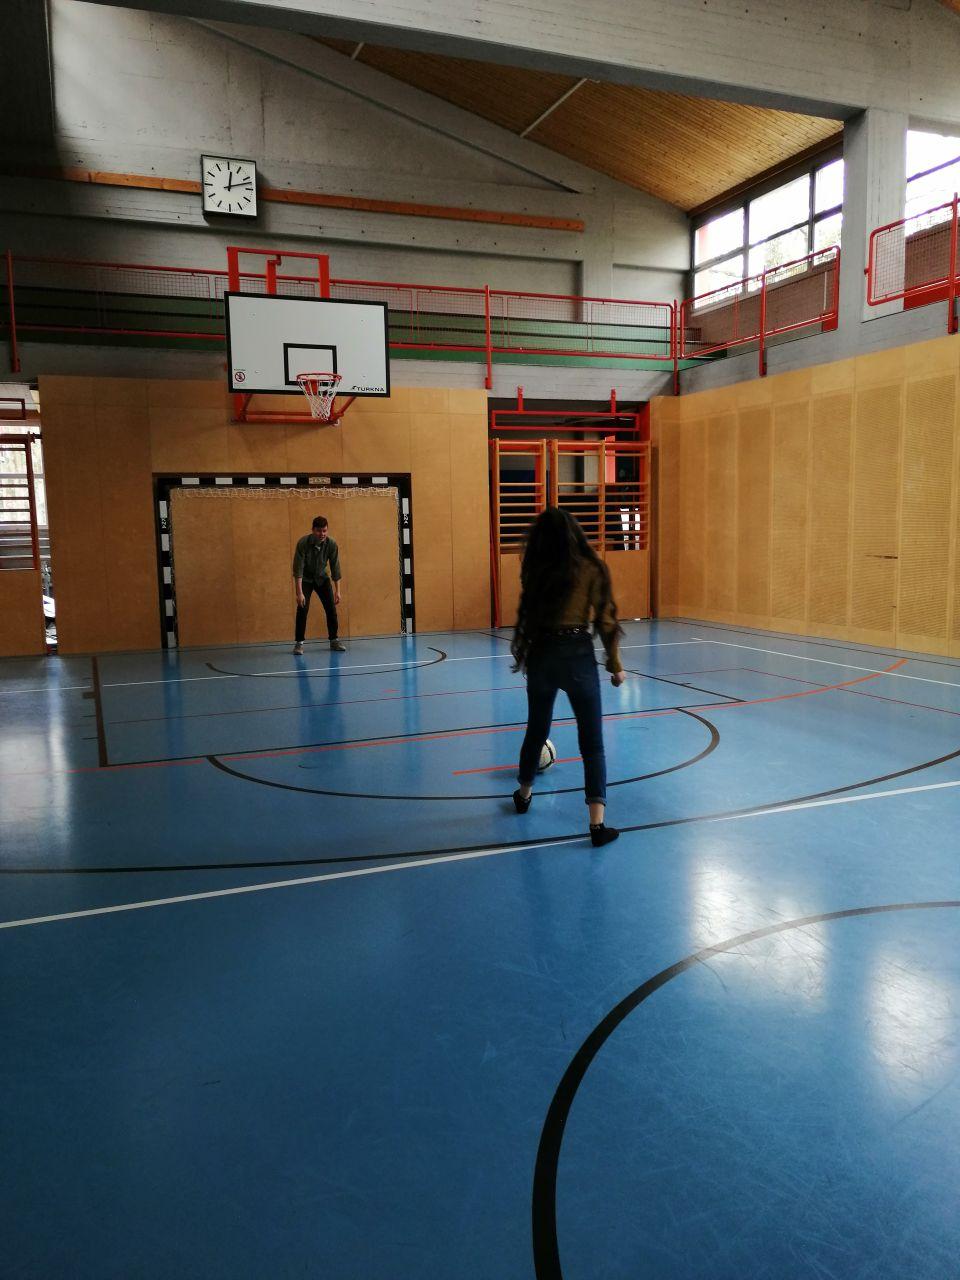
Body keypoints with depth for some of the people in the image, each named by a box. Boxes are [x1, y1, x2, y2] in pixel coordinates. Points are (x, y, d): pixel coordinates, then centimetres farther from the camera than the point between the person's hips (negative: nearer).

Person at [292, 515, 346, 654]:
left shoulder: (332, 544, -20)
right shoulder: (303, 543, -28)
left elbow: (335, 569, -11)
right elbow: (298, 569, -27)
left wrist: (337, 591, -13)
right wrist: (299, 593, -33)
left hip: (322, 578, 3)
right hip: (305, 579, -3)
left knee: (331, 609, -2)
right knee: (302, 609, -14)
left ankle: (334, 641, 11)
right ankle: (299, 643, -5)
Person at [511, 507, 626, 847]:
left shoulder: (535, 569, 2)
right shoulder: (591, 568, -5)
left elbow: (528, 614, 5)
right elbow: (605, 620, -4)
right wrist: (615, 664, 4)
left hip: (541, 655, 3)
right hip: (578, 655, -3)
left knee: (536, 730, 23)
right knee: (592, 742, 2)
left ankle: (524, 795, 44)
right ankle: (597, 824, -3)